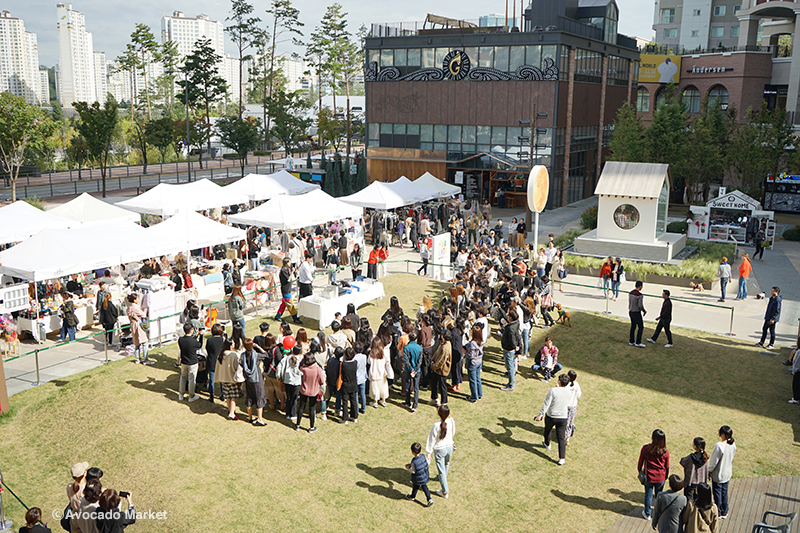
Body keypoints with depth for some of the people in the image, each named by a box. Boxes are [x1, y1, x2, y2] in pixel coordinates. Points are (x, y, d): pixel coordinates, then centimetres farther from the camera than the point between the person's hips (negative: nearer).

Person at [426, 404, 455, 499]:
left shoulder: (436, 425, -31)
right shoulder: (451, 421, -16)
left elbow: (431, 439, -19)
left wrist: (428, 453, -8)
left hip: (439, 450, -5)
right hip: (449, 447, 5)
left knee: (441, 471, 10)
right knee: (446, 464, 32)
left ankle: (445, 492, 20)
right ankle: (443, 479, 60)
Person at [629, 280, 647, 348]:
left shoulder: (630, 293, 3)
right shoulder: (640, 295, -23)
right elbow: (640, 305, -25)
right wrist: (644, 311, -6)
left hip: (631, 312, 8)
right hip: (637, 313, -8)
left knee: (633, 326, 16)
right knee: (641, 327, 3)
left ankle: (631, 342, 21)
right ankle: (638, 343, 3)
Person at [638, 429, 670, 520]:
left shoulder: (646, 448, -20)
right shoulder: (665, 452, -16)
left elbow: (641, 461, -7)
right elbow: (667, 466, -2)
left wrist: (639, 470, 12)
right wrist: (665, 477, 15)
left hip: (649, 477, -1)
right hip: (660, 478, 1)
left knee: (648, 495, 16)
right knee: (659, 495, 21)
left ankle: (647, 514, 30)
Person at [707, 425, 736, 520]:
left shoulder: (719, 446, -29)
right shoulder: (733, 445, -8)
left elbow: (714, 461, -20)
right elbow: (731, 458, 6)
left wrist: (709, 471, -5)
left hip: (718, 474, -6)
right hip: (728, 473, 6)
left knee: (717, 493, 10)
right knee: (724, 492, 20)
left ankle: (717, 514, 23)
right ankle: (724, 512, 32)